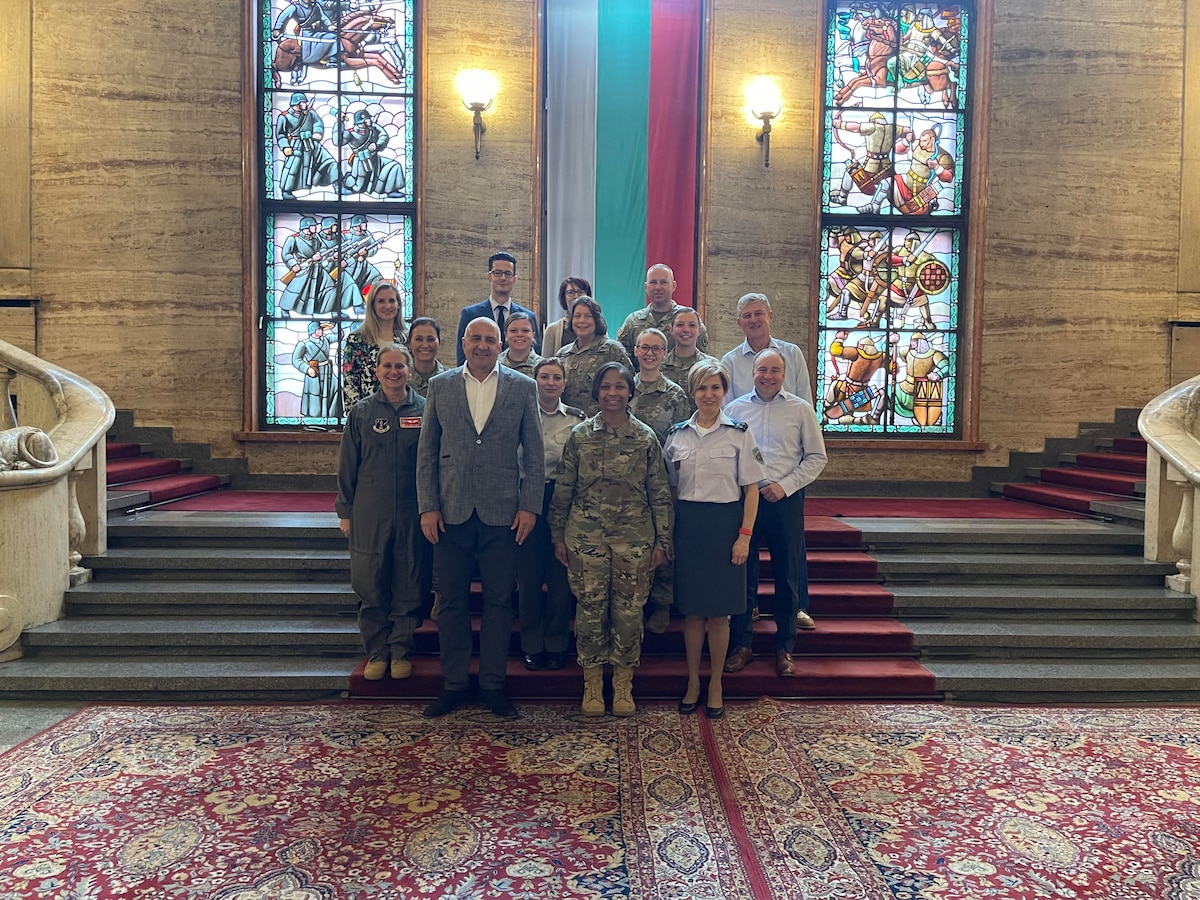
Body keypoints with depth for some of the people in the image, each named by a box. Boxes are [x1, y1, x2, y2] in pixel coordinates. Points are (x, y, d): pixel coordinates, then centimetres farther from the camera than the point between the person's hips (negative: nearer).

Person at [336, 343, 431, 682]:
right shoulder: (361, 411, 5)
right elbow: (347, 465, 7)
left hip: (412, 514, -1)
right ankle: (376, 652, 20)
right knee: (370, 587, 5)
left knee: (408, 587, 6)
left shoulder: (424, 410, 2)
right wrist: (345, 511, 5)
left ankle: (401, 651, 20)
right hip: (369, 514, 1)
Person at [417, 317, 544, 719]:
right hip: (451, 512, 1)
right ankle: (454, 683, 22)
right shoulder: (439, 386, 7)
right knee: (452, 601, 8)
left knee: (499, 602, 6)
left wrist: (529, 506, -4)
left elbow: (534, 453, 3)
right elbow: (426, 452, 6)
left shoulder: (522, 387, 4)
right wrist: (428, 506, -1)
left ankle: (493, 685, 19)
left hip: (502, 512, -1)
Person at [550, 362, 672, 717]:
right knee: (590, 608, 5)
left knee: (629, 611, 5)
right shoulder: (580, 435, 3)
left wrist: (662, 540, 1)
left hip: (633, 536, 0)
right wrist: (558, 536, 4)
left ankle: (623, 685, 21)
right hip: (586, 535, 0)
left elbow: (659, 493, 4)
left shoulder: (646, 438, 2)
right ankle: (592, 684, 20)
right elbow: (563, 489, 6)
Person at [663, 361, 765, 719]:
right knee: (692, 610, 9)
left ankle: (715, 685, 19)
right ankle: (693, 682, 22)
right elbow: (670, 488, 11)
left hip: (724, 525, -2)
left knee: (719, 612, 5)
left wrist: (745, 536, -9)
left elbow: (751, 489, -2)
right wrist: (667, 534, 6)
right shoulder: (677, 434, 7)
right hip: (687, 526, 2)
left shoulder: (739, 433, -1)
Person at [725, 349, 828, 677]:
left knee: (788, 575, 7)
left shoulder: (800, 409, 2)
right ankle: (741, 645, 19)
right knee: (742, 572, 6)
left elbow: (817, 457, 1)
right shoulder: (735, 409, 6)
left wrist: (785, 485, -10)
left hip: (786, 500, 0)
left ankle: (785, 648, 21)